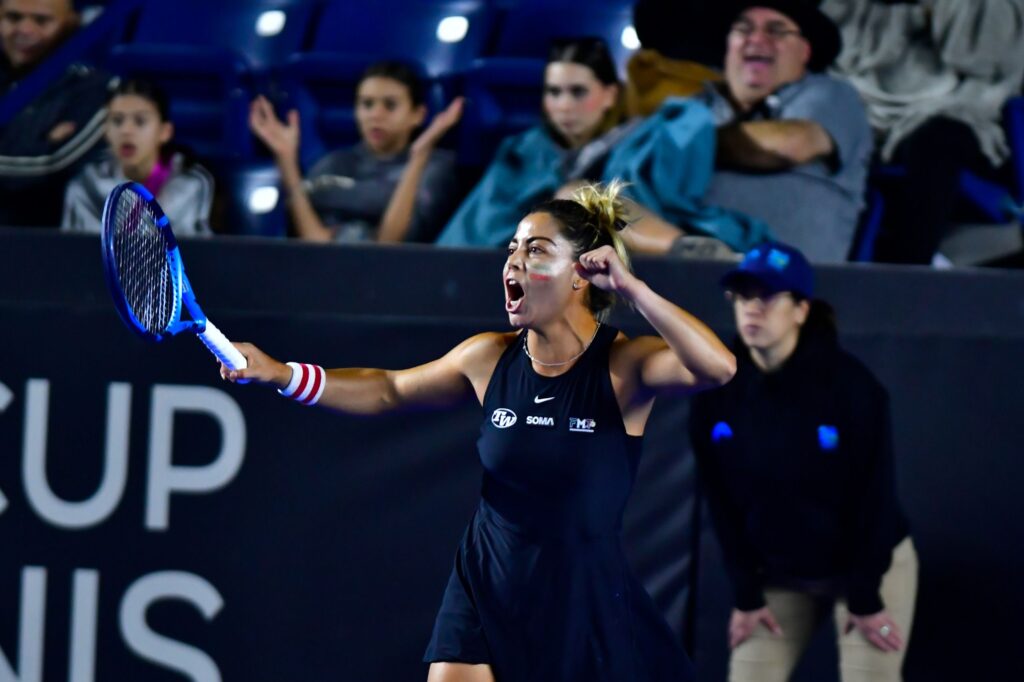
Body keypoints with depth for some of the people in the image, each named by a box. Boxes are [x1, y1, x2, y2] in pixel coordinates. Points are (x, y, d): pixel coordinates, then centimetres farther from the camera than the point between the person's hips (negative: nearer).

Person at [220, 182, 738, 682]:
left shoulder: (624, 364, -12)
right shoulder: (491, 359, 0)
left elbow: (715, 367, -32)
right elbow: (389, 390, 16)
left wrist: (629, 288, -38)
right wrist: (281, 375, 5)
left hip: (587, 608, -3)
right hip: (486, 591, 3)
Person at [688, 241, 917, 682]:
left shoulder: (849, 384, -21)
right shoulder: (716, 396, -10)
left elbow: (875, 493, -16)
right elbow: (722, 503, -3)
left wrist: (865, 599, -14)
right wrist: (747, 595, -3)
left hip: (871, 565, -4)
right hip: (780, 576, 4)